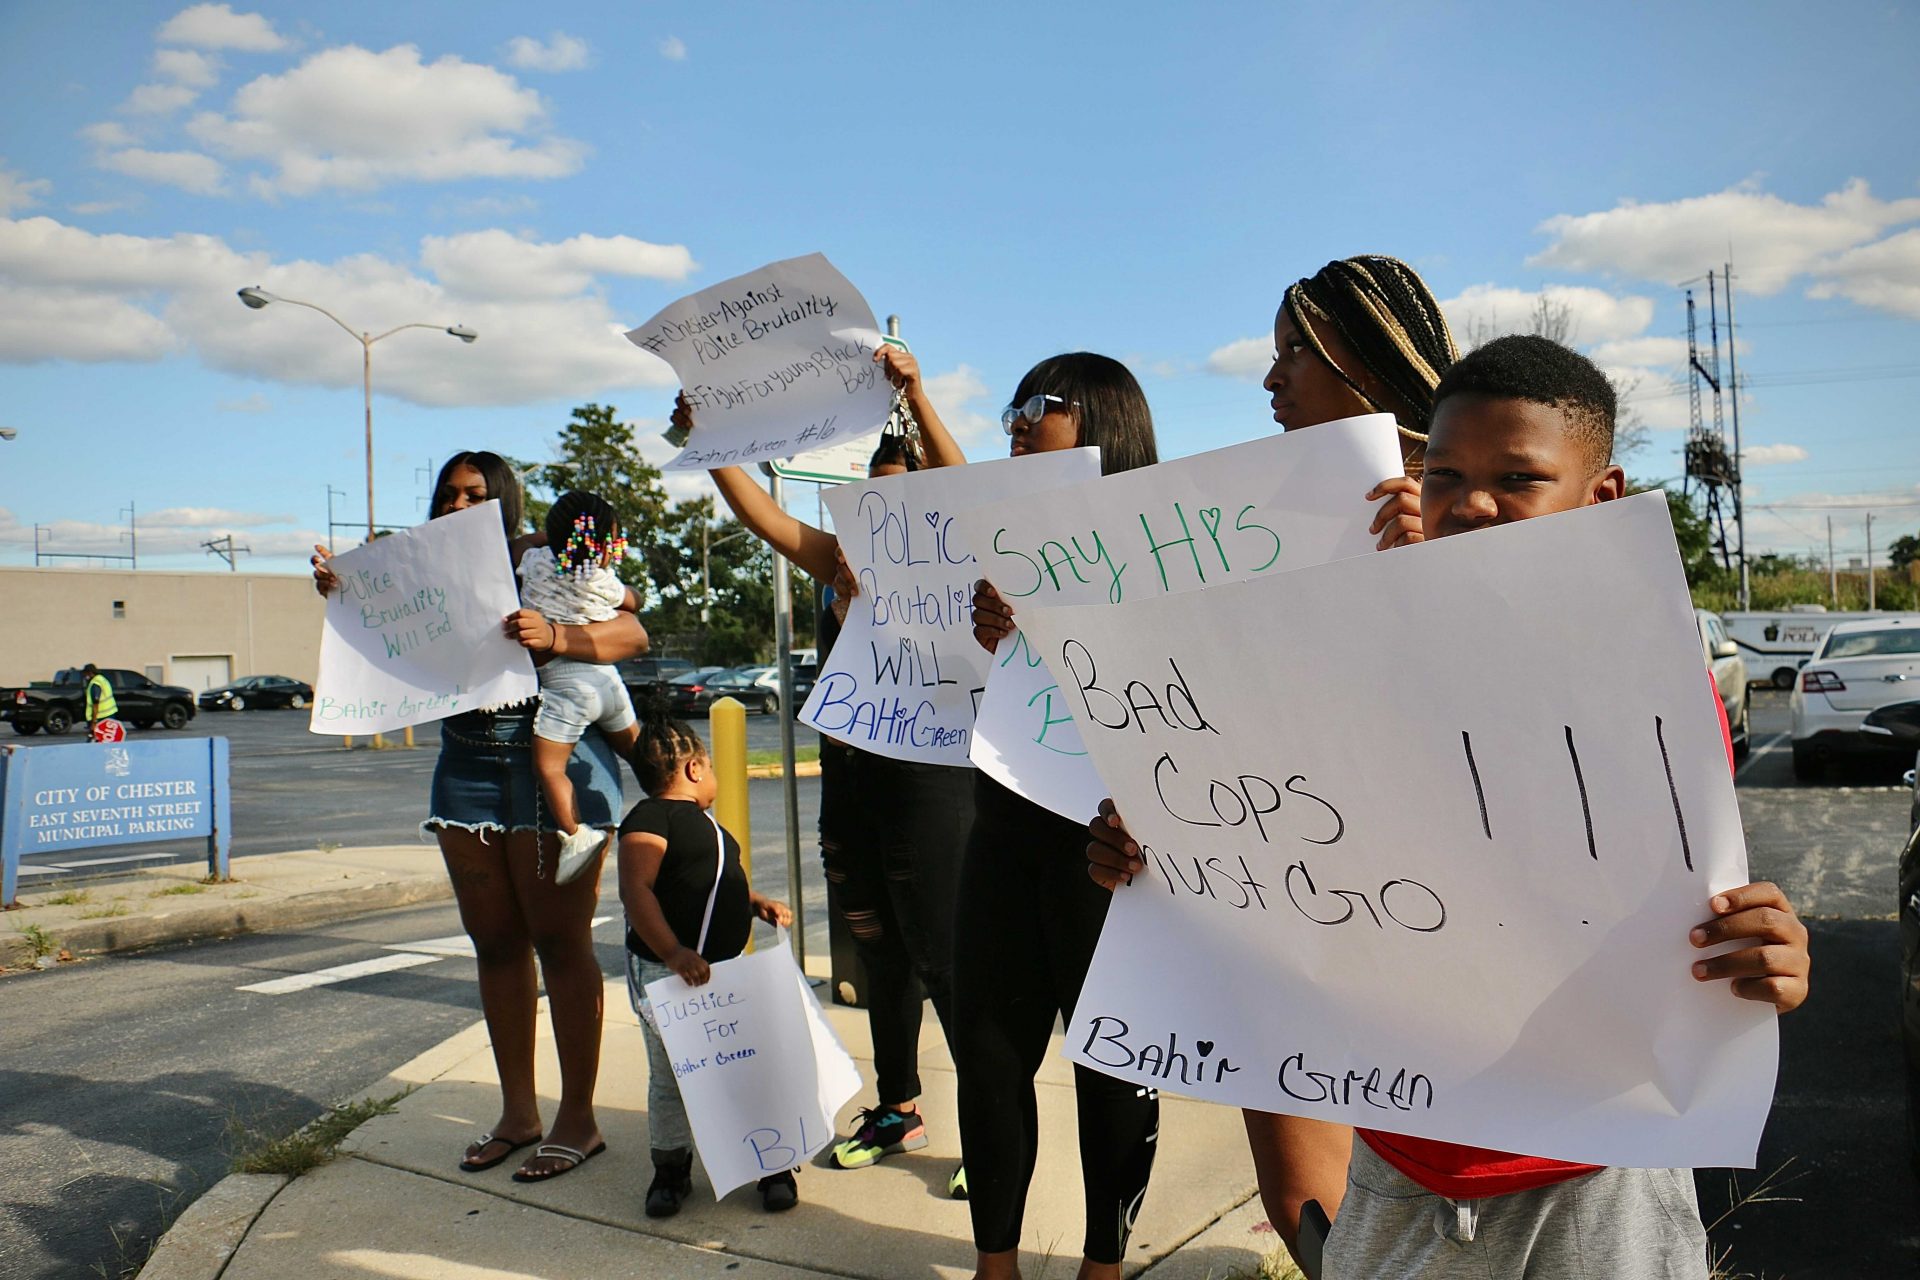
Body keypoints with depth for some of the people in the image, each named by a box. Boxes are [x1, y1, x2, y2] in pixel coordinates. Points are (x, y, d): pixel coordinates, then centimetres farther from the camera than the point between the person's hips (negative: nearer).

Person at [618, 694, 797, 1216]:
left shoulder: (703, 822, 17)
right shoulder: (649, 819, -13)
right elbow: (635, 889, -23)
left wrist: (758, 903, 12)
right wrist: (673, 952, -29)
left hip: (722, 969, 8)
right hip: (666, 974, -8)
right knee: (670, 1077, 5)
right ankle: (670, 1168, 23)